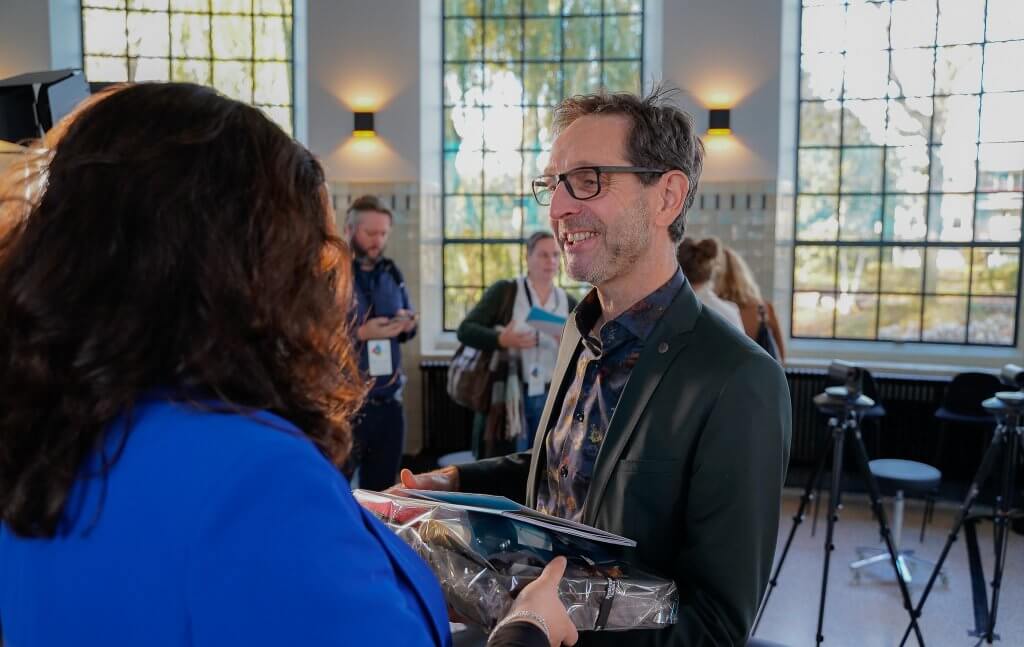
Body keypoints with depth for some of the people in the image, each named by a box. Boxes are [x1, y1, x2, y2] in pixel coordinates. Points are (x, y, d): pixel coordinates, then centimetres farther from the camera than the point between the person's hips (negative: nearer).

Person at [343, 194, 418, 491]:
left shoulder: (391, 273, 12)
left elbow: (406, 330, 19)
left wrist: (407, 325, -4)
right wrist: (361, 334, -22)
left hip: (389, 402, 6)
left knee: (381, 491, 15)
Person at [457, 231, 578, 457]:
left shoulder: (569, 304, 6)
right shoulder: (504, 291, -3)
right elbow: (465, 330, -8)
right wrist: (501, 340, -25)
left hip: (551, 401, 3)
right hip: (507, 398, -3)